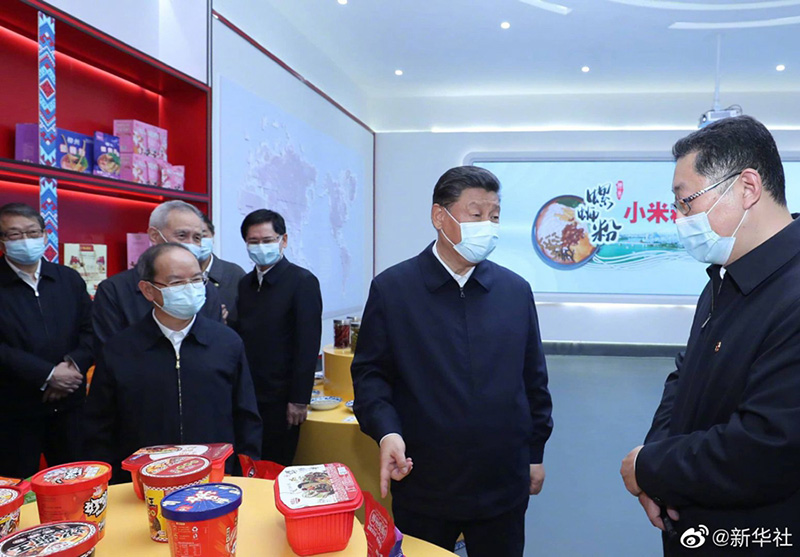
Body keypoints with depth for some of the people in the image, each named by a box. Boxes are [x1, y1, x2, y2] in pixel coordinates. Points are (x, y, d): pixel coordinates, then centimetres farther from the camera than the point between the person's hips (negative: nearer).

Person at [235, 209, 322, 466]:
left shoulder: (302, 281, -8)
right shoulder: (244, 284, 10)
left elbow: (308, 345, -12)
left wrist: (299, 399, -14)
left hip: (280, 399, -5)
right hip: (246, 396, 5)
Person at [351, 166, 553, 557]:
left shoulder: (516, 290, 2)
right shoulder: (392, 288, -5)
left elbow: (533, 378, 8)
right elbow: (369, 372, -4)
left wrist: (535, 453, 9)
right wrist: (386, 430, -20)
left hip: (504, 484, 2)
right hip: (422, 483, -2)